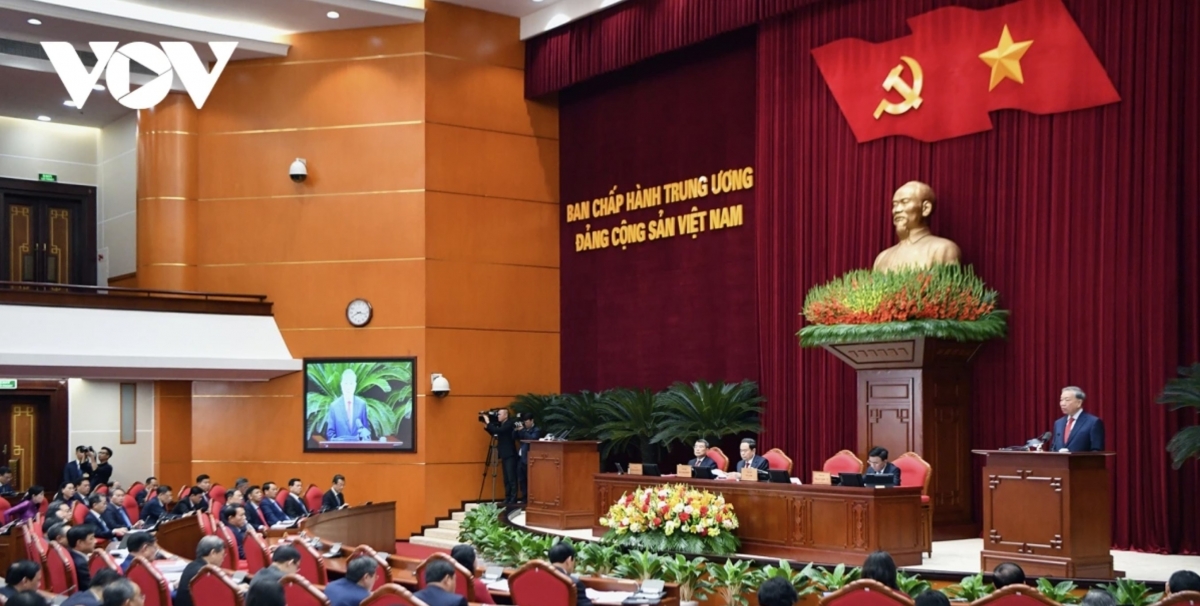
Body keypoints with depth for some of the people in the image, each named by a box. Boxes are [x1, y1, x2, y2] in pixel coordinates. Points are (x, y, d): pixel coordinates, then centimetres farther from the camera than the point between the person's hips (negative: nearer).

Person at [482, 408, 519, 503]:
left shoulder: (509, 424, -13)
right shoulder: (501, 424, 14)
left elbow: (498, 431, -26)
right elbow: (495, 434, 17)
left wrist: (488, 422, -18)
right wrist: (486, 426, 4)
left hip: (510, 455, -9)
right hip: (504, 455, 9)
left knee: (511, 478, -8)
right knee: (506, 479, 10)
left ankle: (513, 500, -7)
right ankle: (507, 499, 12)